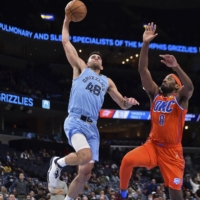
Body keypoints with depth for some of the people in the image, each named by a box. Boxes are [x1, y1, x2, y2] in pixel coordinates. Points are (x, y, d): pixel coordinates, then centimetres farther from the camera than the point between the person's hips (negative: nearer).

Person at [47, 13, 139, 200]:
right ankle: (58, 162, -1)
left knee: (85, 173, 1)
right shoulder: (80, 68, 15)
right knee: (85, 156, -31)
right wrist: (67, 21, 16)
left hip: (92, 127, 5)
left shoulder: (107, 81, 26)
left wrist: (129, 102, 2)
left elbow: (122, 104, 25)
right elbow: (66, 42, 13)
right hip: (75, 121, -5)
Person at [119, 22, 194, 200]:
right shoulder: (155, 94, 8)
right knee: (128, 160, -22)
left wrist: (176, 67, -40)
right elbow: (143, 71, 0)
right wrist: (146, 44, -10)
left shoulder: (180, 97, -1)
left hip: (172, 150, -2)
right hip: (152, 144, 2)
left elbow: (190, 87, -25)